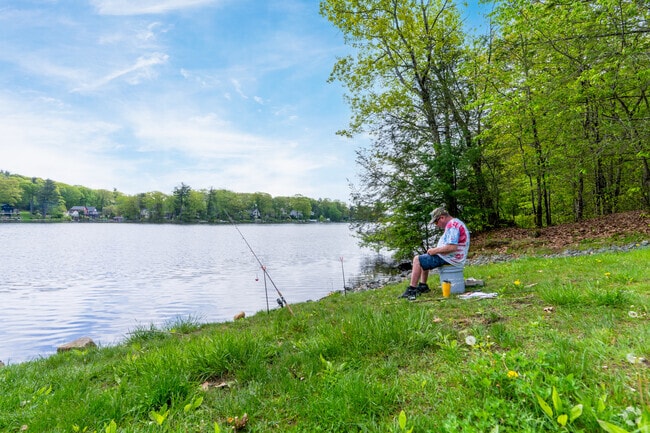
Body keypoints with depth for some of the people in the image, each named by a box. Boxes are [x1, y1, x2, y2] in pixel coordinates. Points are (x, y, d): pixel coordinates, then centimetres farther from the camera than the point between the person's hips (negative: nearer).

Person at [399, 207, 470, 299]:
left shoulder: (452, 225, -20)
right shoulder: (455, 223, 15)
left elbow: (452, 247, -30)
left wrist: (435, 250, -16)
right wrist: (436, 250, 11)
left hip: (450, 259, -11)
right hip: (452, 257, 11)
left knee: (417, 260, -10)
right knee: (423, 259, 22)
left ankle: (411, 290, -8)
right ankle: (423, 286, 18)